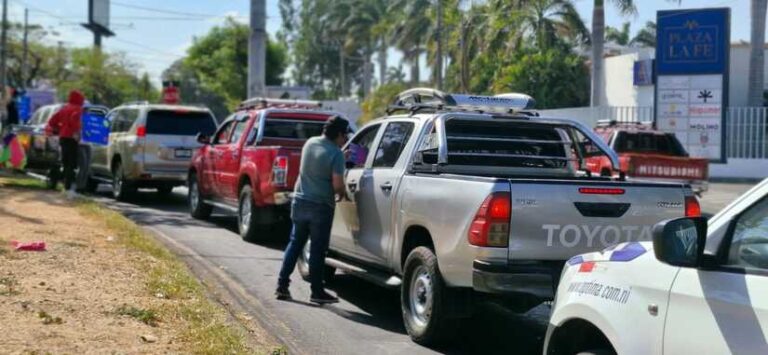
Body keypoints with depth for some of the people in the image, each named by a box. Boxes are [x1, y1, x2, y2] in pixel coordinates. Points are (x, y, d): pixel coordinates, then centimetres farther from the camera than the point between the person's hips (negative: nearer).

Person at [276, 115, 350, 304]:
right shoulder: (336, 154, -15)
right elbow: (337, 184, -20)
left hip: (300, 201, 6)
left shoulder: (310, 143, 5)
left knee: (295, 243, 15)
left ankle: (282, 286, 14)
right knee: (318, 249, 1)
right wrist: (342, 193, 4)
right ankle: (317, 292, 7)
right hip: (321, 206, -6)